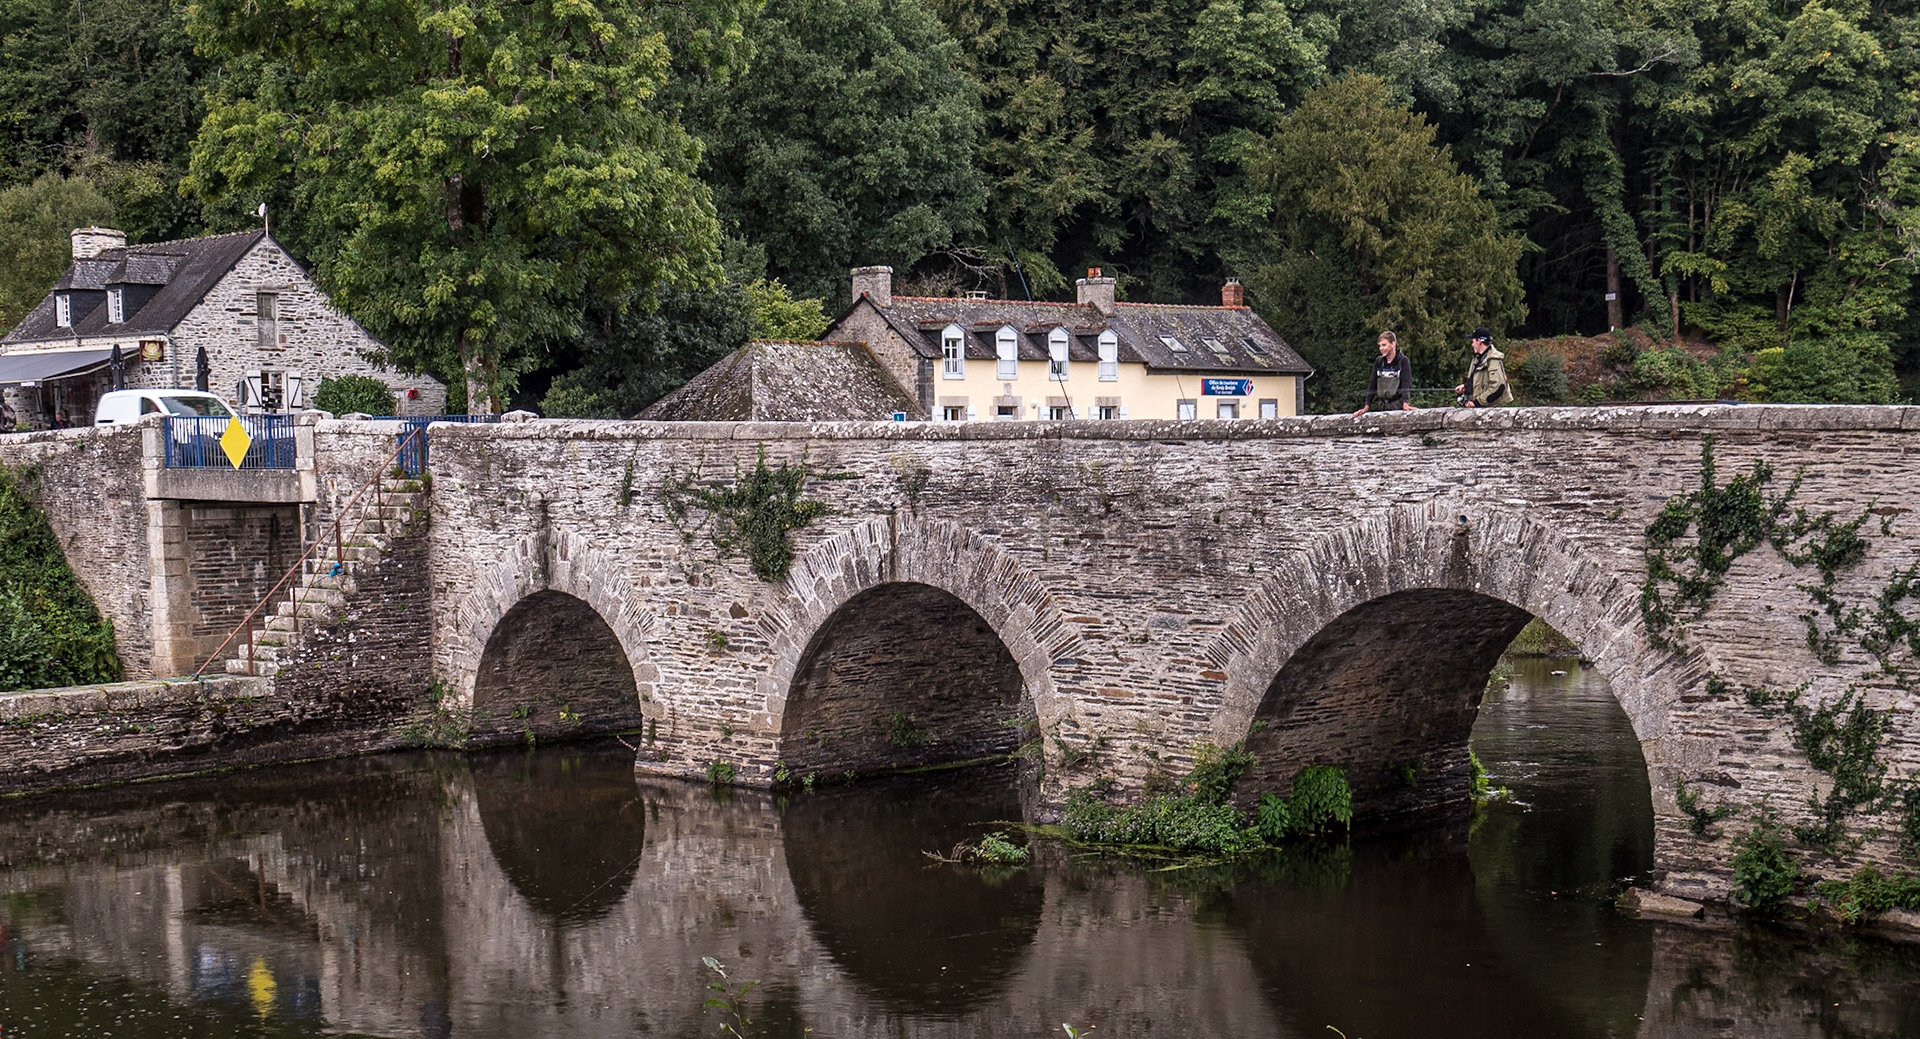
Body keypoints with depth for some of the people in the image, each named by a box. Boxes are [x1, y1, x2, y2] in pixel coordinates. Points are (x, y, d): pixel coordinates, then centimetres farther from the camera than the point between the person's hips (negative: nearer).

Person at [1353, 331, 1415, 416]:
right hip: (1383, 407, 4)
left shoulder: (1403, 361, -4)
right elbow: (1372, 385, 9)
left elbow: (1406, 384, -15)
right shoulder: (1378, 362, 9)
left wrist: (1405, 403, -30)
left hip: (1399, 406, -4)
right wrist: (1366, 407, 1)